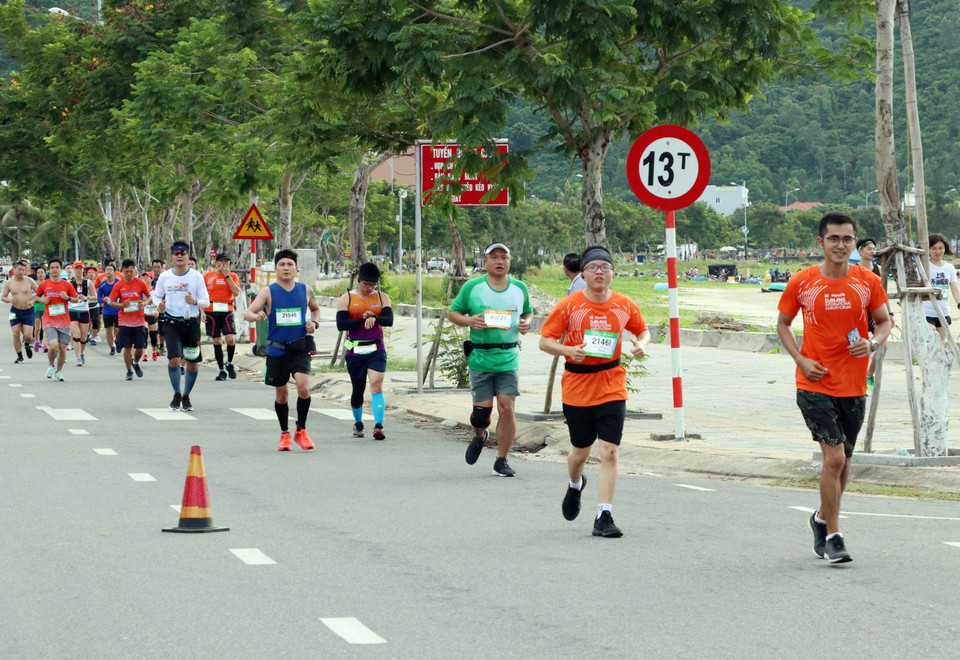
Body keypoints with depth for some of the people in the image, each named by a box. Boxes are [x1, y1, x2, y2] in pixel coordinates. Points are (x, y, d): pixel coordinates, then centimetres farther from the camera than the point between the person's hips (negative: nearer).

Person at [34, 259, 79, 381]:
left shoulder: (67, 285, 3)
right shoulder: (43, 284, 2)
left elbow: (76, 299, 10)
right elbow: (37, 297, 17)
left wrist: (68, 298, -10)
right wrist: (43, 300, -4)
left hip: (64, 322, 2)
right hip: (49, 321, -2)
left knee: (62, 348, 1)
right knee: (53, 346, -19)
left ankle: (58, 371, 22)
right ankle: (51, 366, 9)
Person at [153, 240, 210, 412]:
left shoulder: (196, 276, -2)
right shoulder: (164, 277, 1)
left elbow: (206, 301, -1)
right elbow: (156, 295, 14)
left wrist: (195, 301, -23)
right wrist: (159, 305, -9)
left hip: (191, 322, 1)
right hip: (171, 322, 0)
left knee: (193, 363, 4)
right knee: (174, 358, -17)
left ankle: (186, 396, 27)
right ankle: (177, 394, 6)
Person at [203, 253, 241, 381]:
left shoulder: (233, 276, 7)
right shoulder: (207, 276, 8)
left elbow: (236, 292, -8)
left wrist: (227, 275, -8)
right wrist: (202, 310, -1)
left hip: (227, 311, 0)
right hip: (211, 311, 1)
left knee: (230, 338, -15)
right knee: (217, 341, 1)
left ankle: (229, 363, 11)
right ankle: (222, 371, 8)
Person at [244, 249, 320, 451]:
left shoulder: (305, 290, 4)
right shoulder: (268, 292, -3)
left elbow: (316, 309, 23)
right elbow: (247, 313, -12)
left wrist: (314, 322, 2)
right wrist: (256, 316, -36)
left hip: (300, 349, 0)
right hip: (277, 349, 0)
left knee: (303, 386, -20)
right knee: (281, 394, 8)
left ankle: (301, 431, -2)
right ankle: (285, 434, 28)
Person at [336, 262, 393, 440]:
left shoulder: (382, 297, 6)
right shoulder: (347, 299, 2)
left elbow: (389, 320, -9)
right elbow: (340, 324, -10)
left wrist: (374, 318, -29)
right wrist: (362, 319, -20)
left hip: (377, 350, 0)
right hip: (355, 351, 0)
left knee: (377, 384, -17)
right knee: (358, 389, 10)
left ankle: (378, 426, -25)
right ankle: (358, 423, 32)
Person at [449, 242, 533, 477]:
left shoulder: (520, 288, 9)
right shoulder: (472, 287, 1)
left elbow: (528, 312, 23)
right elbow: (453, 313, 8)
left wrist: (525, 324, 0)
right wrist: (469, 321, -13)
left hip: (509, 358, 1)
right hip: (480, 358, -1)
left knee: (507, 407, -8)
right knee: (481, 410, 0)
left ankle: (501, 460, 4)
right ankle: (479, 436, 36)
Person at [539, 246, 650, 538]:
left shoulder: (625, 306, 2)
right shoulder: (569, 306, -5)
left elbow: (642, 330, 19)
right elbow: (545, 340, -2)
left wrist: (641, 344, -4)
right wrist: (568, 350, -21)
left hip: (612, 388, 1)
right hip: (577, 388, -1)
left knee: (610, 452, -10)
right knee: (581, 452, 10)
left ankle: (604, 516, -6)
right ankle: (575, 485, 46)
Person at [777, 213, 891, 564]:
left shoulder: (868, 282, 0)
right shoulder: (801, 283, -4)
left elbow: (884, 321, 11)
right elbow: (783, 324, 8)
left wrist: (873, 343, -11)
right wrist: (801, 359, -6)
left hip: (854, 387, 3)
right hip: (815, 385, -3)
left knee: (843, 461, 14)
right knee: (834, 457, -12)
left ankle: (822, 518, 38)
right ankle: (833, 536, -1)